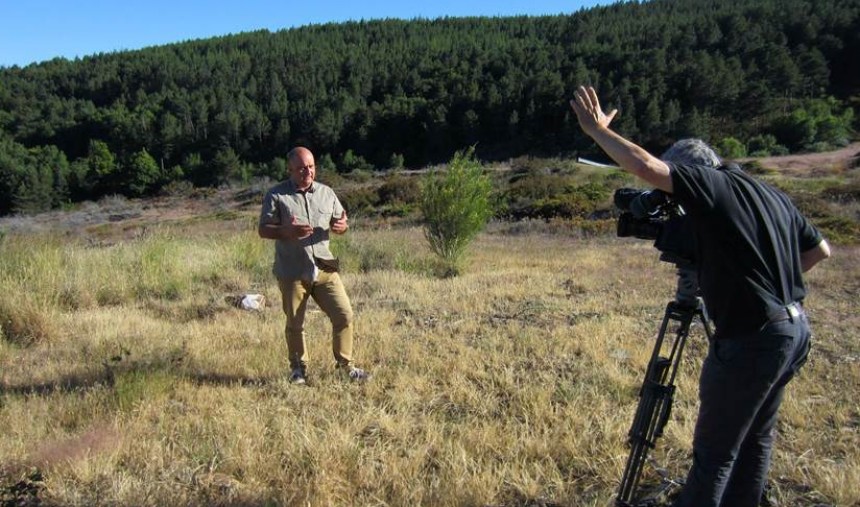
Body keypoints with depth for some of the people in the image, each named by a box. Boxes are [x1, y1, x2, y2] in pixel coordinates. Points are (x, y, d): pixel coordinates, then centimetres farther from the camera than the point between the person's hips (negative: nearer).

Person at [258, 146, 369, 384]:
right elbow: (263, 230, -5)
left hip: (324, 268, 3)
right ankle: (299, 368, 29)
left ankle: (345, 364, 18)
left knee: (344, 315, 0)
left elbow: (340, 221, 15)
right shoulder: (276, 195, -3)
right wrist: (287, 231, -25)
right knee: (295, 324, 9)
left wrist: (341, 226, -11)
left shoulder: (326, 193, 8)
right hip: (292, 272, -3)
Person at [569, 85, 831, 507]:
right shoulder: (772, 194, 14)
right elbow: (820, 250, 21)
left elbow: (646, 165, -23)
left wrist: (597, 130, -11)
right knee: (755, 438, 22)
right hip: (795, 329, 9)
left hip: (752, 338, -9)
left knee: (714, 452, 2)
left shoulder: (711, 185, -11)